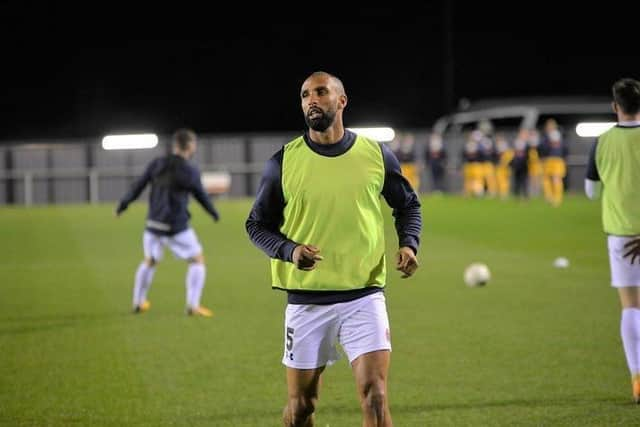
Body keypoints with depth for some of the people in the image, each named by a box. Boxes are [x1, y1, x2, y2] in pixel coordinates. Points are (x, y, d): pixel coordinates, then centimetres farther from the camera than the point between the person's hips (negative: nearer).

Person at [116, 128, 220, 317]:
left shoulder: (156, 164, -1)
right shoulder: (190, 172, -13)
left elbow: (138, 186, 6)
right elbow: (201, 196, 1)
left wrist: (123, 204, 23)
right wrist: (214, 213, 20)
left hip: (153, 224, 5)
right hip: (176, 227, -5)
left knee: (149, 261, 25)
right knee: (197, 260, 8)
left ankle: (138, 303, 34)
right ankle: (193, 305, 0)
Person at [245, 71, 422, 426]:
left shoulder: (376, 155, 1)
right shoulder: (283, 162, -1)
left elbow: (408, 205, 16)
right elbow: (257, 224, 5)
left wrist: (408, 244, -4)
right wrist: (289, 250, -14)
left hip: (364, 296, 0)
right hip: (306, 301, 0)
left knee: (375, 398, -11)